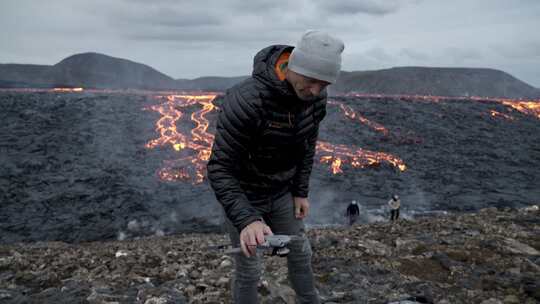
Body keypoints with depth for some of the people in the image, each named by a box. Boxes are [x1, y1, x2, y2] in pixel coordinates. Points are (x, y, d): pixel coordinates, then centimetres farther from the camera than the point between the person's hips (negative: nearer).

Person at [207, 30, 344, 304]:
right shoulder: (244, 99, -37)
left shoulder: (315, 96, -16)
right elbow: (220, 169, -34)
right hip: (243, 195, -5)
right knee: (248, 270, 8)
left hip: (281, 193, 6)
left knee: (300, 254, 19)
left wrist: (301, 191, 2)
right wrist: (246, 220, -46)